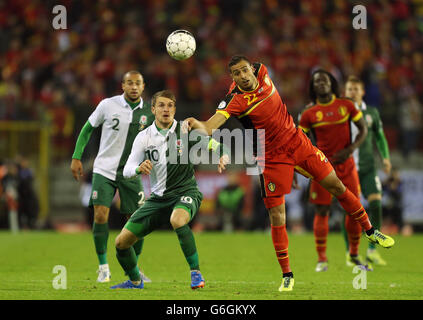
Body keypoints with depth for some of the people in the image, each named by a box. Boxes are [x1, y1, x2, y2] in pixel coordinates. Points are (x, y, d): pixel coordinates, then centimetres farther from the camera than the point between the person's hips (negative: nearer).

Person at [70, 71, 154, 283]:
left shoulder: (148, 113, -1)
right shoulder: (108, 105, -6)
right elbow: (87, 129, 6)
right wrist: (76, 157, 2)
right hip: (104, 170, -2)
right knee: (100, 215, -13)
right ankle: (103, 267, 2)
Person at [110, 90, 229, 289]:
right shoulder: (144, 137, 2)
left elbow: (216, 146, -3)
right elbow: (127, 171, 0)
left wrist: (223, 157, -26)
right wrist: (139, 168, -24)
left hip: (185, 191, -4)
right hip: (158, 197, 4)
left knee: (177, 220, -41)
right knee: (121, 242, 0)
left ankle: (195, 272, -28)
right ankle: (135, 281, 27)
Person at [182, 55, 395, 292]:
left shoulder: (262, 72, -6)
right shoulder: (235, 100, -21)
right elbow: (210, 126, -34)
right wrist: (196, 124, -53)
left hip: (298, 143, 4)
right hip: (272, 156, -4)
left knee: (336, 186, 8)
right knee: (276, 215, -8)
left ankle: (370, 231, 29)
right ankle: (287, 275, 3)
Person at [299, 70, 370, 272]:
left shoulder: (346, 105, 3)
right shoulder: (309, 114, 0)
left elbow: (363, 129, 7)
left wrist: (350, 149, -9)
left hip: (346, 164, 2)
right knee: (322, 212, -5)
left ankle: (354, 255, 19)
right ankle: (321, 259, 3)